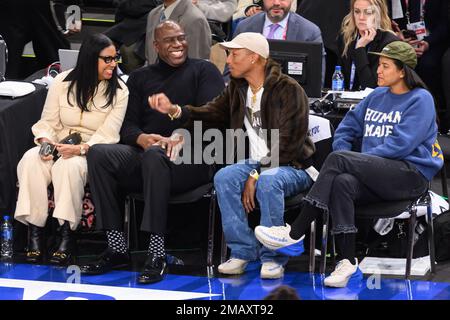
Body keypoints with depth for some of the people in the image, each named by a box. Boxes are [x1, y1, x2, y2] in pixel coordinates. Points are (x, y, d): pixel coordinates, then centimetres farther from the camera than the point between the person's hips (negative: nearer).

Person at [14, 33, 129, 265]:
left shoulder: (119, 91, -1)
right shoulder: (63, 81, 5)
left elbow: (107, 135, -9)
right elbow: (48, 122, 7)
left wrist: (80, 148, -26)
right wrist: (45, 142, -15)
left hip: (92, 151, -3)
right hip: (58, 147, 3)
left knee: (69, 165, -37)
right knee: (31, 160, -30)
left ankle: (67, 234, -32)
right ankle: (35, 232, -29)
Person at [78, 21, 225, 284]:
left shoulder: (204, 71, 11)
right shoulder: (140, 78, 23)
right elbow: (127, 125, 12)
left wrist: (181, 138, -22)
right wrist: (142, 139, -12)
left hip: (192, 159, -4)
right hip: (144, 153, 4)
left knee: (155, 155, -39)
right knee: (99, 154, -24)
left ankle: (157, 254, -41)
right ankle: (116, 249, -24)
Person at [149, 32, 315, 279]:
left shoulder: (289, 90, -15)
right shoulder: (237, 88, 8)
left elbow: (287, 145, -20)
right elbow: (213, 113, 15)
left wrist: (256, 175, -23)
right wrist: (174, 110, -1)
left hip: (291, 166, -6)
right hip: (256, 162, 6)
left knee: (268, 181, -38)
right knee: (224, 178, -23)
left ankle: (273, 257, -26)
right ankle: (242, 251, -17)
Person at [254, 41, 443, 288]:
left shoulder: (420, 100, -2)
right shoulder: (376, 97, 20)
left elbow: (401, 145, -13)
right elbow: (346, 129, 22)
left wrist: (350, 159, -12)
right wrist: (348, 162, 0)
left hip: (412, 174, -6)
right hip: (377, 177, 6)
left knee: (338, 158, -25)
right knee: (341, 182, -30)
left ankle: (295, 235, -26)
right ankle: (348, 263, -34)